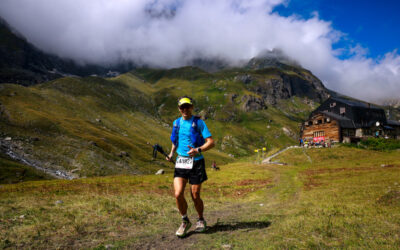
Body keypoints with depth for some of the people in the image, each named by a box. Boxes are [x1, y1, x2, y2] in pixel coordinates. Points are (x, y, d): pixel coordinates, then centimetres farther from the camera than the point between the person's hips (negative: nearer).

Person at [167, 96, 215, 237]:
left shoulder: (199, 122, -5)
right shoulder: (177, 123, 9)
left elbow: (211, 142, -10)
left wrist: (198, 150, -25)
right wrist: (171, 154, 14)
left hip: (196, 162, -3)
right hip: (180, 162, 3)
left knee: (195, 196, 4)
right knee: (178, 194, -9)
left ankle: (201, 220, 32)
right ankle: (185, 221, 15)